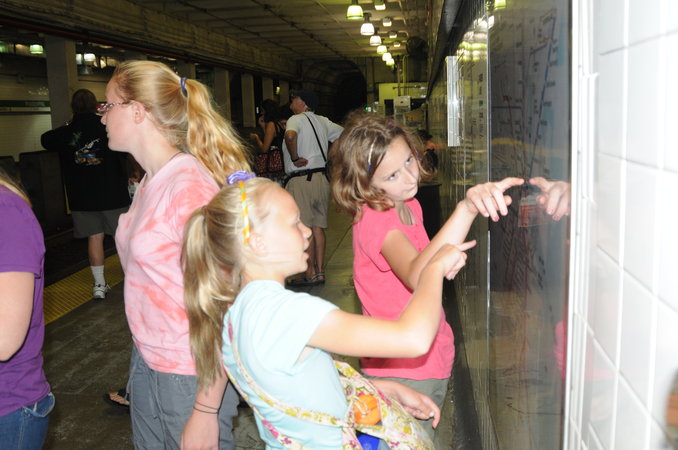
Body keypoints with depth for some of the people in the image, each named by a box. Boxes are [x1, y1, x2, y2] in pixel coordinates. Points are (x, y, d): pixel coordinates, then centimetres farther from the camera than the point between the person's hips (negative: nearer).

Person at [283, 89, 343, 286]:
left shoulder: (296, 119, -7)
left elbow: (290, 135, -30)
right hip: (322, 177, 7)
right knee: (318, 227, 11)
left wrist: (295, 158, -16)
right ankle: (320, 271, 16)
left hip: (301, 179, -7)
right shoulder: (323, 121, 14)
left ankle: (310, 274, 2)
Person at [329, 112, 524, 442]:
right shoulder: (373, 220, -25)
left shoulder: (408, 205, 2)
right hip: (402, 374, -8)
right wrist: (466, 209, -55)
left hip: (432, 360, 8)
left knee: (426, 437, 24)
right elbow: (417, 277, -46)